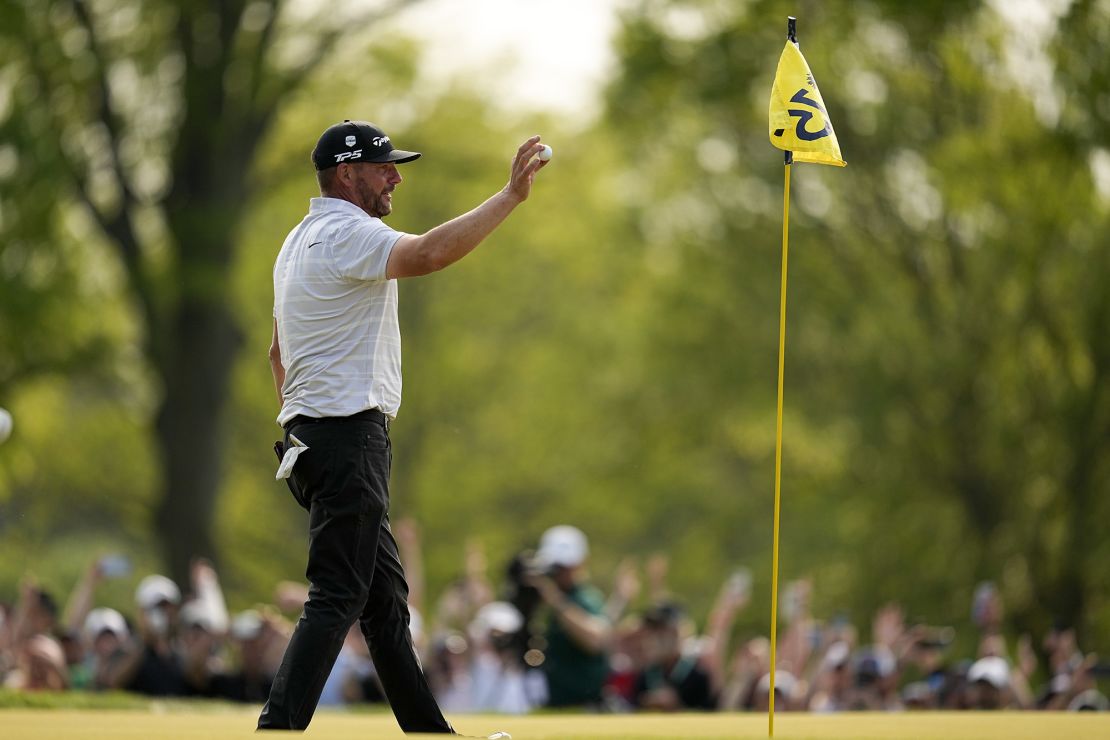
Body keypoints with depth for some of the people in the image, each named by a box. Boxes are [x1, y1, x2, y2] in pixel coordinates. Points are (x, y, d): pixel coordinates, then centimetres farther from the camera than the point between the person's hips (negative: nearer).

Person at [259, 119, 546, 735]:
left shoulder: (299, 241, 20)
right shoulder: (348, 234, -12)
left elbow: (278, 353, 25)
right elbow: (428, 253, -32)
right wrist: (510, 195, -30)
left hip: (309, 430, 11)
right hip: (348, 435, -11)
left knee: (384, 596, 13)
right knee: (337, 597, -13)